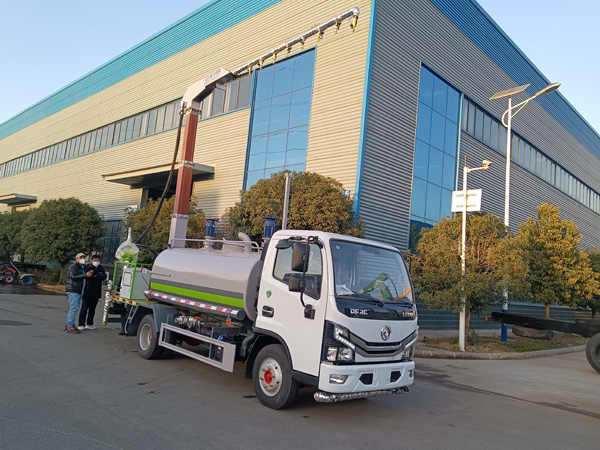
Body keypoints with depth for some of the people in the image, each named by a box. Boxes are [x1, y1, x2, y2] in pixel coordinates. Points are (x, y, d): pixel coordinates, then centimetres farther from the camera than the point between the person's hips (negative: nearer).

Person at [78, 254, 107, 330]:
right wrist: (98, 277, -15)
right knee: (84, 309, -3)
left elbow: (104, 276, -6)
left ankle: (89, 324, 22)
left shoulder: (101, 268, 10)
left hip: (96, 292, 5)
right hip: (87, 292, -5)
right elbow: (87, 277, -19)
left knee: (92, 309, 12)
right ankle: (81, 325, 2)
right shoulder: (88, 267, -4)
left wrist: (95, 276, -16)